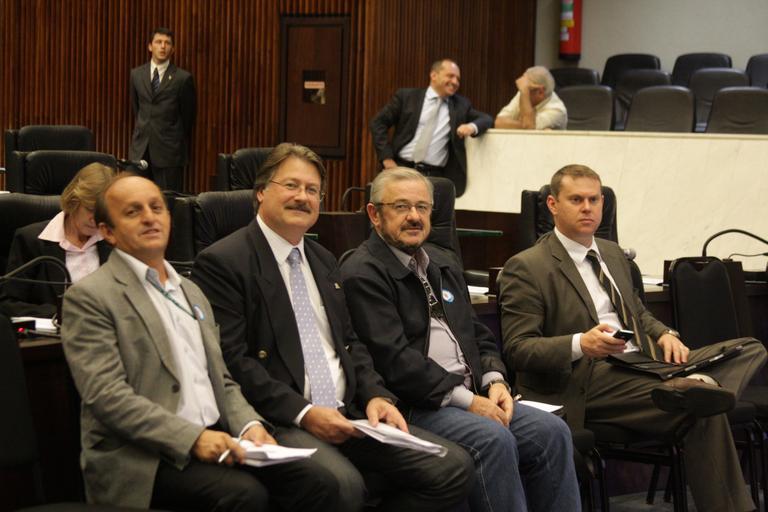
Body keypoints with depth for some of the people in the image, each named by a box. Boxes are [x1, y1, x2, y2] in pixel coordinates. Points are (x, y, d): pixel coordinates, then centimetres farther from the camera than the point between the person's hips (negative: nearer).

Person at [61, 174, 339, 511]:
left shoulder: (191, 292, 22)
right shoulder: (90, 297, -2)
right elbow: (106, 395, -13)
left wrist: (249, 424, 1)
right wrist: (192, 438, -22)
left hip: (218, 439, 7)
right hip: (142, 458, -7)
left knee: (316, 482, -15)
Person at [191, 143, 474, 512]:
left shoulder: (323, 260, 21)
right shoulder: (222, 262, -5)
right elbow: (230, 361, -12)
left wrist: (375, 395, 2)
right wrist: (303, 412, -19)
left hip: (349, 414, 8)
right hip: (278, 422, -8)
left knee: (454, 468, -10)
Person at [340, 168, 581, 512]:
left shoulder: (443, 262, 21)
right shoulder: (362, 273, -7)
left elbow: (477, 334, 23)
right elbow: (394, 358, -16)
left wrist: (494, 380, 1)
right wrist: (466, 400, -17)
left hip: (470, 395, 8)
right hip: (411, 406, -8)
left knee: (552, 431, -12)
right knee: (494, 439, -31)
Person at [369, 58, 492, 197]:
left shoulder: (461, 104, 14)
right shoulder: (407, 96, 7)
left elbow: (486, 118, 14)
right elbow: (378, 123, 6)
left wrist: (472, 126, -10)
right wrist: (387, 158, -5)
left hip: (435, 175, 1)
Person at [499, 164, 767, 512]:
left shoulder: (613, 254, 21)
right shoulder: (526, 268, -4)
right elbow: (517, 349, -10)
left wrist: (664, 334, 6)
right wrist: (580, 345, -27)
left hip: (641, 365, 8)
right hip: (588, 382, -8)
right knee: (705, 414, -28)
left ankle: (698, 385, -40)